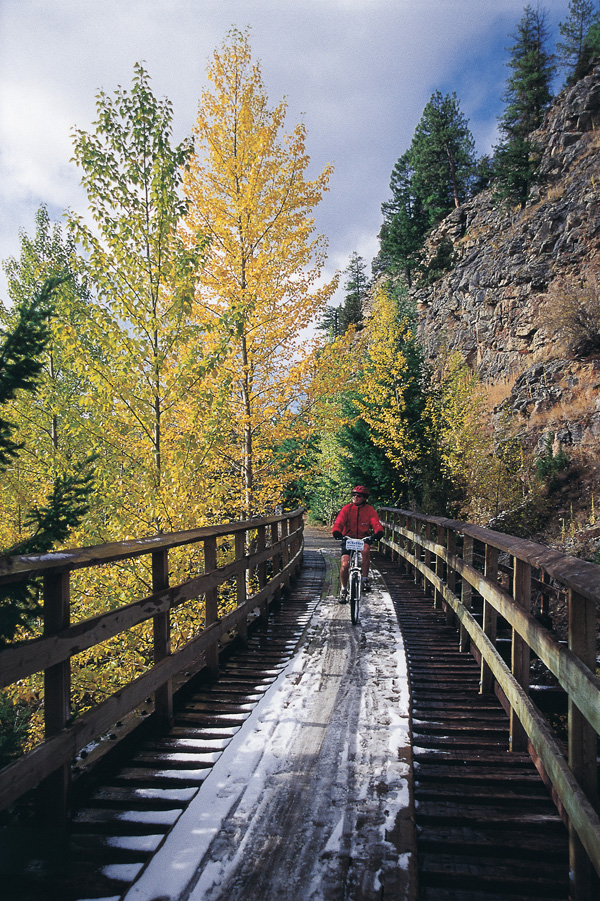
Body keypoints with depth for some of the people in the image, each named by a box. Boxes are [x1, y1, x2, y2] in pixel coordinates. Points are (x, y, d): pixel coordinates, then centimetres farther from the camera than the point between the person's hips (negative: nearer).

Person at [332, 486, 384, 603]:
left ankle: (365, 579, -20)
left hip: (363, 538, 0)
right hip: (347, 538, 0)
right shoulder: (346, 509, -4)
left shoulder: (370, 510, -2)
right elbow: (339, 522, -16)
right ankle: (343, 589, 12)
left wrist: (379, 532, -37)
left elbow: (376, 523, -14)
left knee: (366, 550, -35)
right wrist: (336, 531, -37)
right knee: (345, 565, -13)